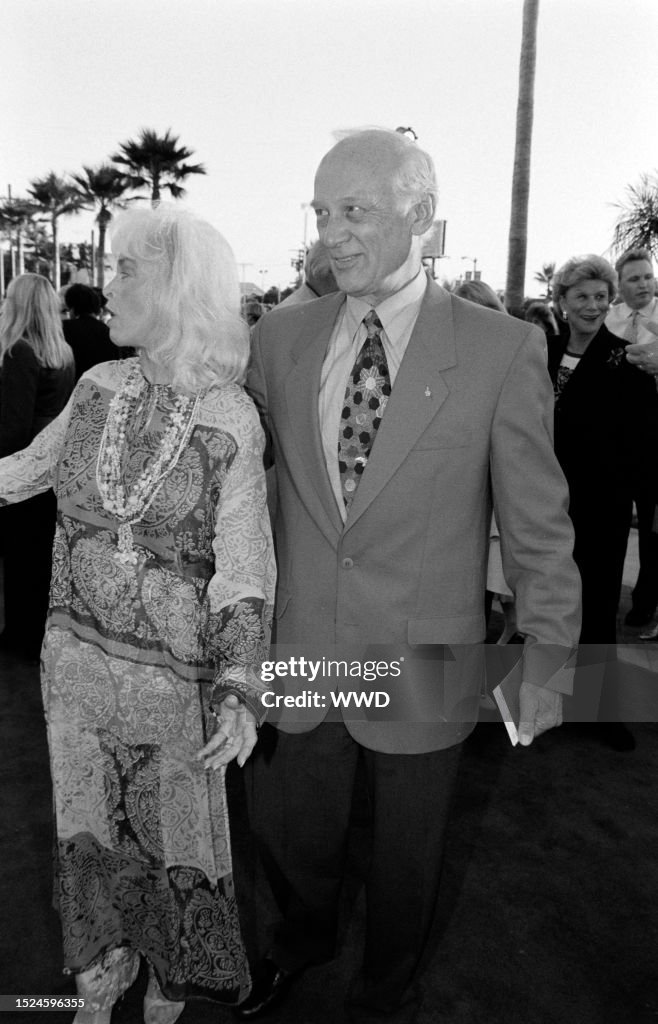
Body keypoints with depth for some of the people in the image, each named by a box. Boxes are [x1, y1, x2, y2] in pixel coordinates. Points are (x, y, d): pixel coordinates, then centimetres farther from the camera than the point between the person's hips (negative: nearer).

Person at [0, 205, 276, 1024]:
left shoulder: (233, 420, -15)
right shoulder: (99, 387, -2)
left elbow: (243, 564, -15)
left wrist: (241, 691, -23)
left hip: (176, 666, -3)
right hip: (78, 651, 4)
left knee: (176, 836, 13)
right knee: (88, 834, 17)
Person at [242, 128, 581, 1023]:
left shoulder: (503, 349, -11)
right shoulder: (281, 337, -2)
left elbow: (537, 521, -6)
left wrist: (544, 658, -2)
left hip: (420, 668, -2)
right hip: (296, 655, 3)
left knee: (406, 858, 21)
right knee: (289, 835, 24)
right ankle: (304, 938, 61)